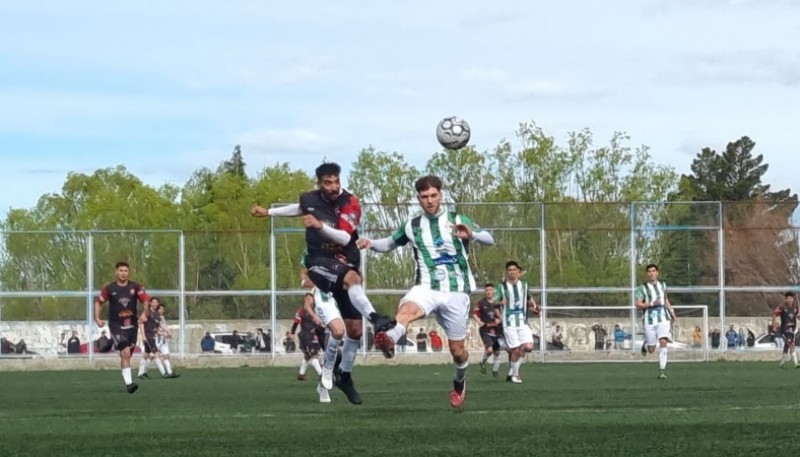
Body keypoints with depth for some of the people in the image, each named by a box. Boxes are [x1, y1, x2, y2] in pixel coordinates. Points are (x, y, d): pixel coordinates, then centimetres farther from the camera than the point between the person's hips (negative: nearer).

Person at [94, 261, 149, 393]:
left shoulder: (136, 287, 0)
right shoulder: (109, 288, -1)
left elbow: (146, 301, -4)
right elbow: (98, 302, 11)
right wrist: (97, 318, 0)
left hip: (131, 326, 3)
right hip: (116, 326, -3)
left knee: (126, 355, 12)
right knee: (125, 352, -20)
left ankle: (127, 381, 28)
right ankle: (128, 383, -23)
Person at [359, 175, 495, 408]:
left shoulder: (457, 221, 1)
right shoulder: (412, 226, 9)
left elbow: (489, 239, -8)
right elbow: (390, 243, 23)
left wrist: (471, 234, -31)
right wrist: (371, 243, 0)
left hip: (456, 292, -1)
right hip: (427, 288, 1)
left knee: (457, 349, 7)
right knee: (406, 309, -36)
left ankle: (460, 382, 38)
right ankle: (390, 341, -65)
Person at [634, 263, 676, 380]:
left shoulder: (662, 285, 13)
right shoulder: (642, 288, -1)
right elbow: (638, 305, -9)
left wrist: (671, 311, 21)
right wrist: (651, 304, -21)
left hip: (663, 319, 2)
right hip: (650, 321, -2)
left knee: (663, 343, -17)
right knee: (651, 350, 2)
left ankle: (662, 370, -16)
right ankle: (645, 344, 40)